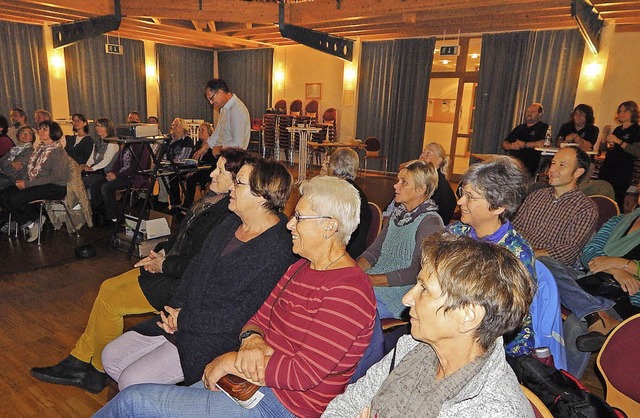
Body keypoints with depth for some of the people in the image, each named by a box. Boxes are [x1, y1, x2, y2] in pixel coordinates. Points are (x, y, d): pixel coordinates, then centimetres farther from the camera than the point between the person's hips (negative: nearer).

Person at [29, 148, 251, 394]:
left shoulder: (228, 215, -26)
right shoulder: (215, 198, 6)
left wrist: (163, 264, -14)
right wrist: (162, 251, 6)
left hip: (180, 282, -10)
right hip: (168, 267, 10)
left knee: (109, 300, -4)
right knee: (108, 288, 12)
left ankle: (98, 372, 20)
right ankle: (79, 361, 25)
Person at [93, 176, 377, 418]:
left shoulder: (347, 291, -21)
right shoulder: (300, 268, 10)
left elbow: (304, 373, -24)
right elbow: (260, 319, 12)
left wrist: (232, 360, -15)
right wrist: (250, 339, -12)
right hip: (247, 382, 8)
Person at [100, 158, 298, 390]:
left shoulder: (278, 251, -22)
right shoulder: (231, 224, 6)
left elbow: (244, 312, -24)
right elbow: (197, 265, 12)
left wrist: (185, 320, -16)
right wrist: (176, 308, -2)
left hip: (217, 340, -8)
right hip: (180, 320, 9)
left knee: (131, 381, -12)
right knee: (111, 357, 9)